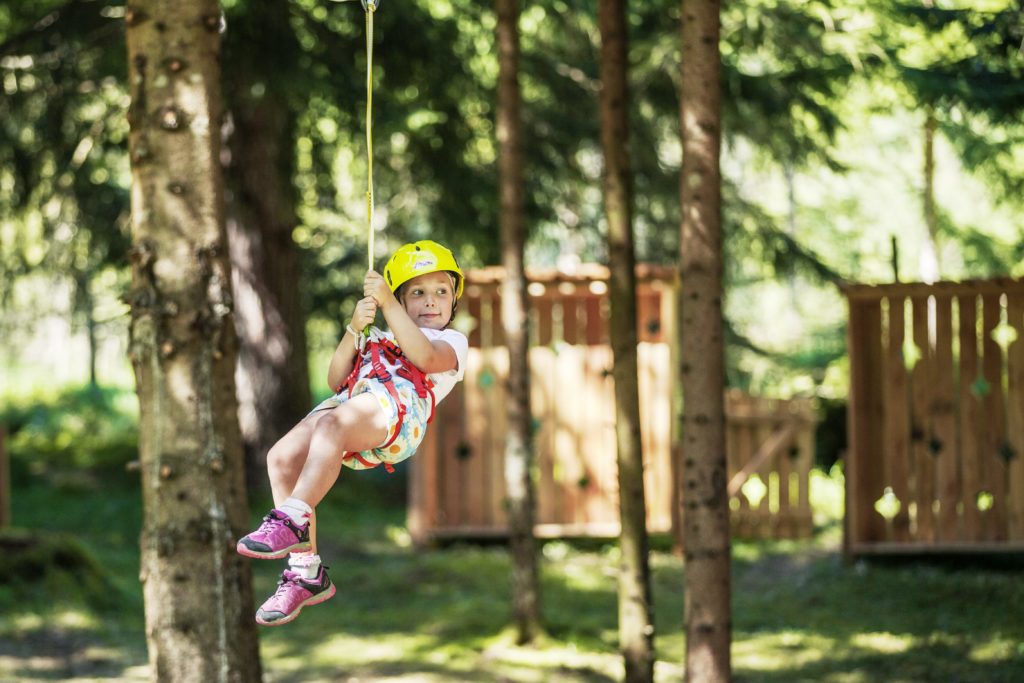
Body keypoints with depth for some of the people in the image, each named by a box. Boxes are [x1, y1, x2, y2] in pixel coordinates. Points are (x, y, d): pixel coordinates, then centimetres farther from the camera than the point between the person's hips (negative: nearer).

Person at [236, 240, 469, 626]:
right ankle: (305, 572, -20)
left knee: (332, 423, -38)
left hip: (399, 407, -6)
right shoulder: (378, 341, 41)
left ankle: (293, 520, -45)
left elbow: (425, 356, -1)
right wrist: (354, 330, 11)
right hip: (349, 403, 6)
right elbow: (336, 380, 24)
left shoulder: (452, 341, 25)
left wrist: (387, 304, -4)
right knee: (282, 456, -21)